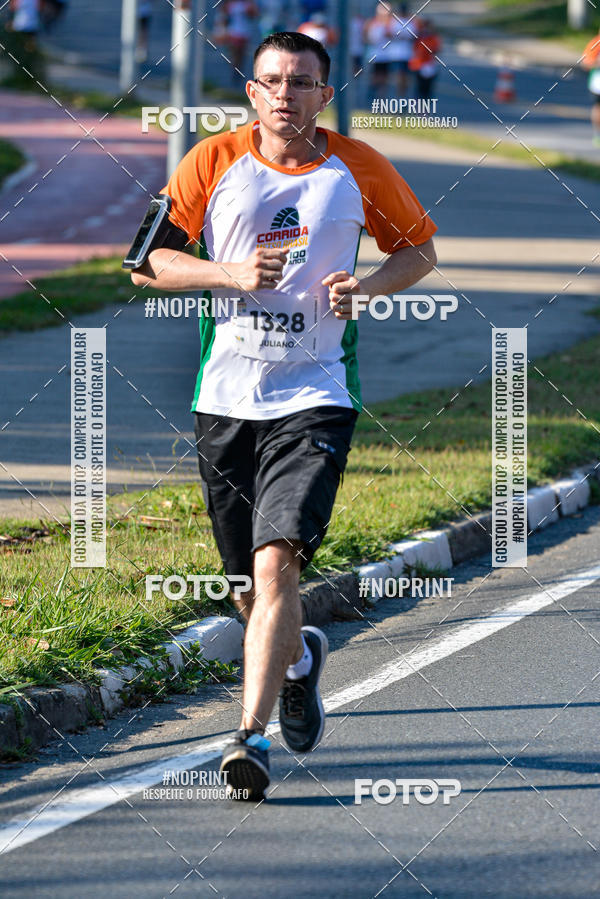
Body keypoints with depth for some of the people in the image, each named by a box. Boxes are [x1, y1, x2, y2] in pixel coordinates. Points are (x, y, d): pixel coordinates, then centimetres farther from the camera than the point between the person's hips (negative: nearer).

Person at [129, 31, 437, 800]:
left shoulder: (358, 169, 2)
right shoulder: (215, 162, 1)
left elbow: (420, 249, 15)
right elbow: (146, 261, 2)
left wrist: (368, 284, -6)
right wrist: (229, 273, -14)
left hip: (314, 398, -2)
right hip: (224, 398, 2)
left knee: (275, 564, -20)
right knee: (247, 584, 11)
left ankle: (250, 736, -20)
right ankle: (299, 659, 44)